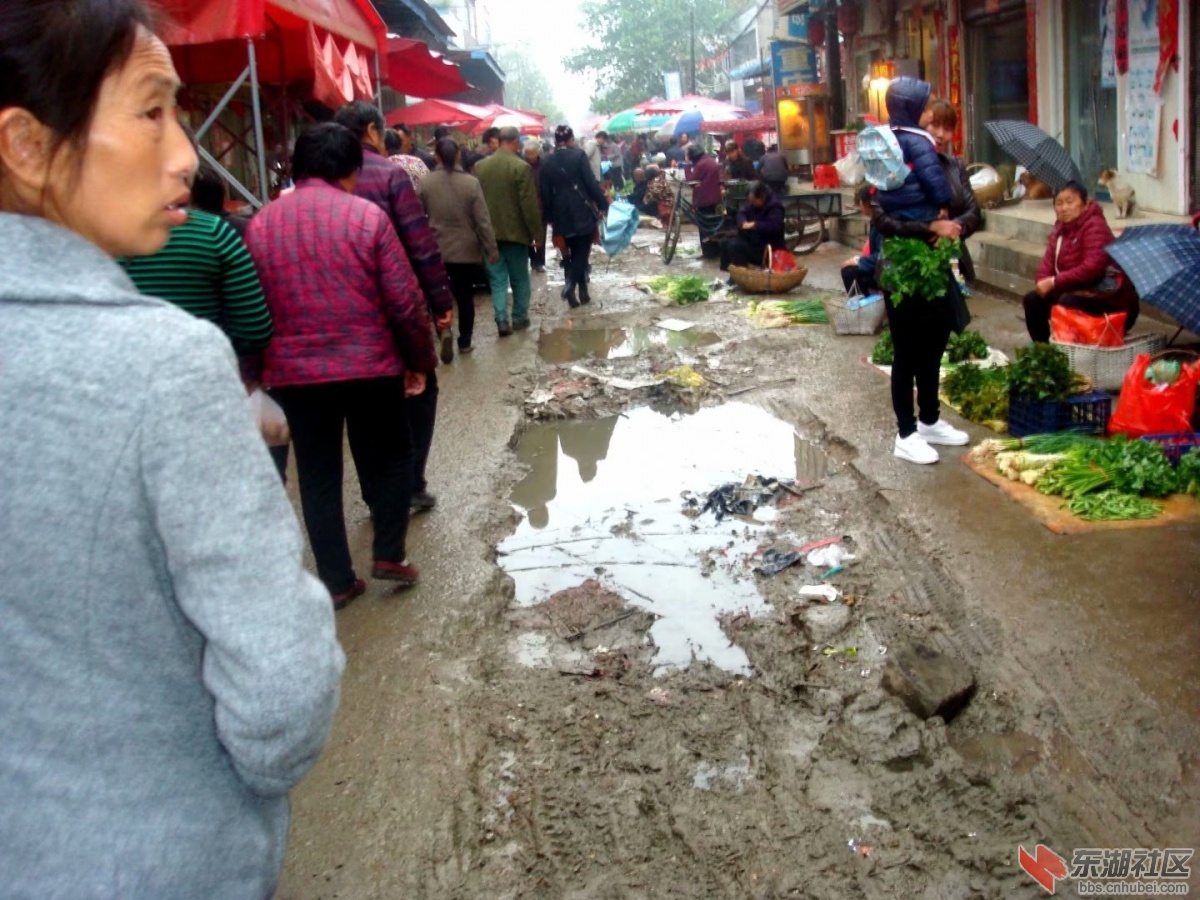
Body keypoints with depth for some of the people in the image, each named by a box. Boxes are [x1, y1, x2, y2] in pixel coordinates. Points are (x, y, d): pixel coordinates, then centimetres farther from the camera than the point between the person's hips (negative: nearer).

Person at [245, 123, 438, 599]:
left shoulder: (261, 224, 2)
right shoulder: (366, 215, -7)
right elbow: (405, 301, -8)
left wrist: (257, 372, 16)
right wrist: (421, 360, 4)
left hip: (293, 372, 3)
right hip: (370, 366, -2)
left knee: (318, 476, 11)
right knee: (389, 460, 18)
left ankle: (338, 580, 16)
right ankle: (388, 555, 14)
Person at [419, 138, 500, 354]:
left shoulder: (425, 183, -8)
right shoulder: (471, 182, -10)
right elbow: (483, 220, -8)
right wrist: (492, 249, 0)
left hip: (436, 249, 0)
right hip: (466, 249, 0)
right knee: (465, 296, 12)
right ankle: (464, 341, 17)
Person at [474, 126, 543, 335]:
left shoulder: (480, 166, 2)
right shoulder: (521, 167, -14)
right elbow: (529, 204, -14)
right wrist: (537, 232, -5)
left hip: (490, 232, 4)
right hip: (515, 231, -4)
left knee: (497, 279, 7)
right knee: (519, 279, 11)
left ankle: (502, 320, -1)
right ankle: (520, 318, 19)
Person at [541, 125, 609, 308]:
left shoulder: (547, 162, 4)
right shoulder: (578, 155, -7)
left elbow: (545, 193, 6)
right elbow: (591, 182, -9)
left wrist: (549, 217, 14)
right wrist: (603, 204, -2)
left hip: (562, 215, 4)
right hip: (582, 212, -4)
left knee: (572, 252, 13)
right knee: (582, 251, 3)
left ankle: (582, 292, 14)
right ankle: (571, 283, -18)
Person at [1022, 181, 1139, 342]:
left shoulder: (1095, 226, -17)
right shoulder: (1059, 228, 9)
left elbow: (1092, 268, -29)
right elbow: (1048, 263, 5)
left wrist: (1055, 282, -27)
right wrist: (1044, 283, -18)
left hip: (1107, 296, -9)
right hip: (1075, 289, 9)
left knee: (1066, 302, -32)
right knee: (1033, 300, -2)